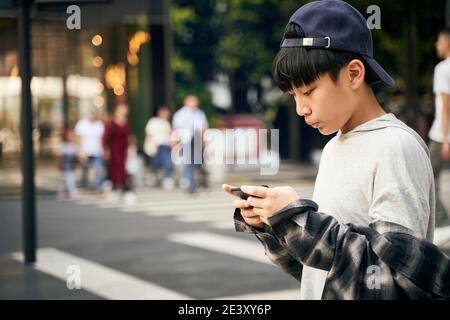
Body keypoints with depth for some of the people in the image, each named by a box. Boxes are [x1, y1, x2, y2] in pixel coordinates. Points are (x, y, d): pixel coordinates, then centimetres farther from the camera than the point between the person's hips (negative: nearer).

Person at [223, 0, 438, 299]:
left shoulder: (397, 148, -17)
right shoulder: (333, 147, 5)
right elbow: (316, 266, 9)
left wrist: (296, 218, -23)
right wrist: (270, 224, -7)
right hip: (316, 294, 7)